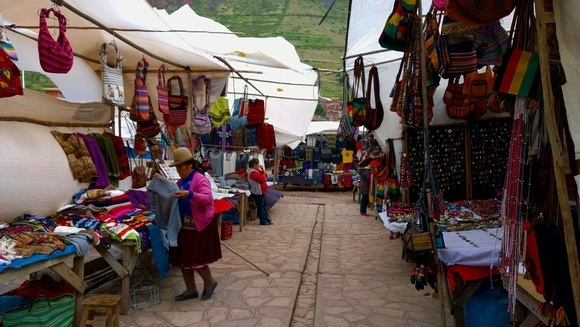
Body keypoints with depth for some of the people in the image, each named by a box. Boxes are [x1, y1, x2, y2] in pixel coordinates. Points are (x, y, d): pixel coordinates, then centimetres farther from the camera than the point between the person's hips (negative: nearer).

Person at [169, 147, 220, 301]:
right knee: (183, 259, 10)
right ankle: (191, 290, 24)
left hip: (199, 225, -8)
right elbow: (177, 201, 20)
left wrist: (190, 194, -41)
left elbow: (207, 199, -26)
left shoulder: (200, 179, -13)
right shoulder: (181, 182, 12)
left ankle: (210, 282, 23)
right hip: (183, 224, 8)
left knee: (196, 259, -2)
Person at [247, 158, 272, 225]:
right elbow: (262, 179, -26)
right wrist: (264, 176, -5)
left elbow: (265, 175, 16)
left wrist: (262, 169, 1)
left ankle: (266, 219, 23)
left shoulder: (257, 170, 14)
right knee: (261, 206, -5)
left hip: (261, 191, 11)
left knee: (263, 205, 15)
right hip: (258, 192, -11)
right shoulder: (253, 172, -20)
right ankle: (263, 221, 0)